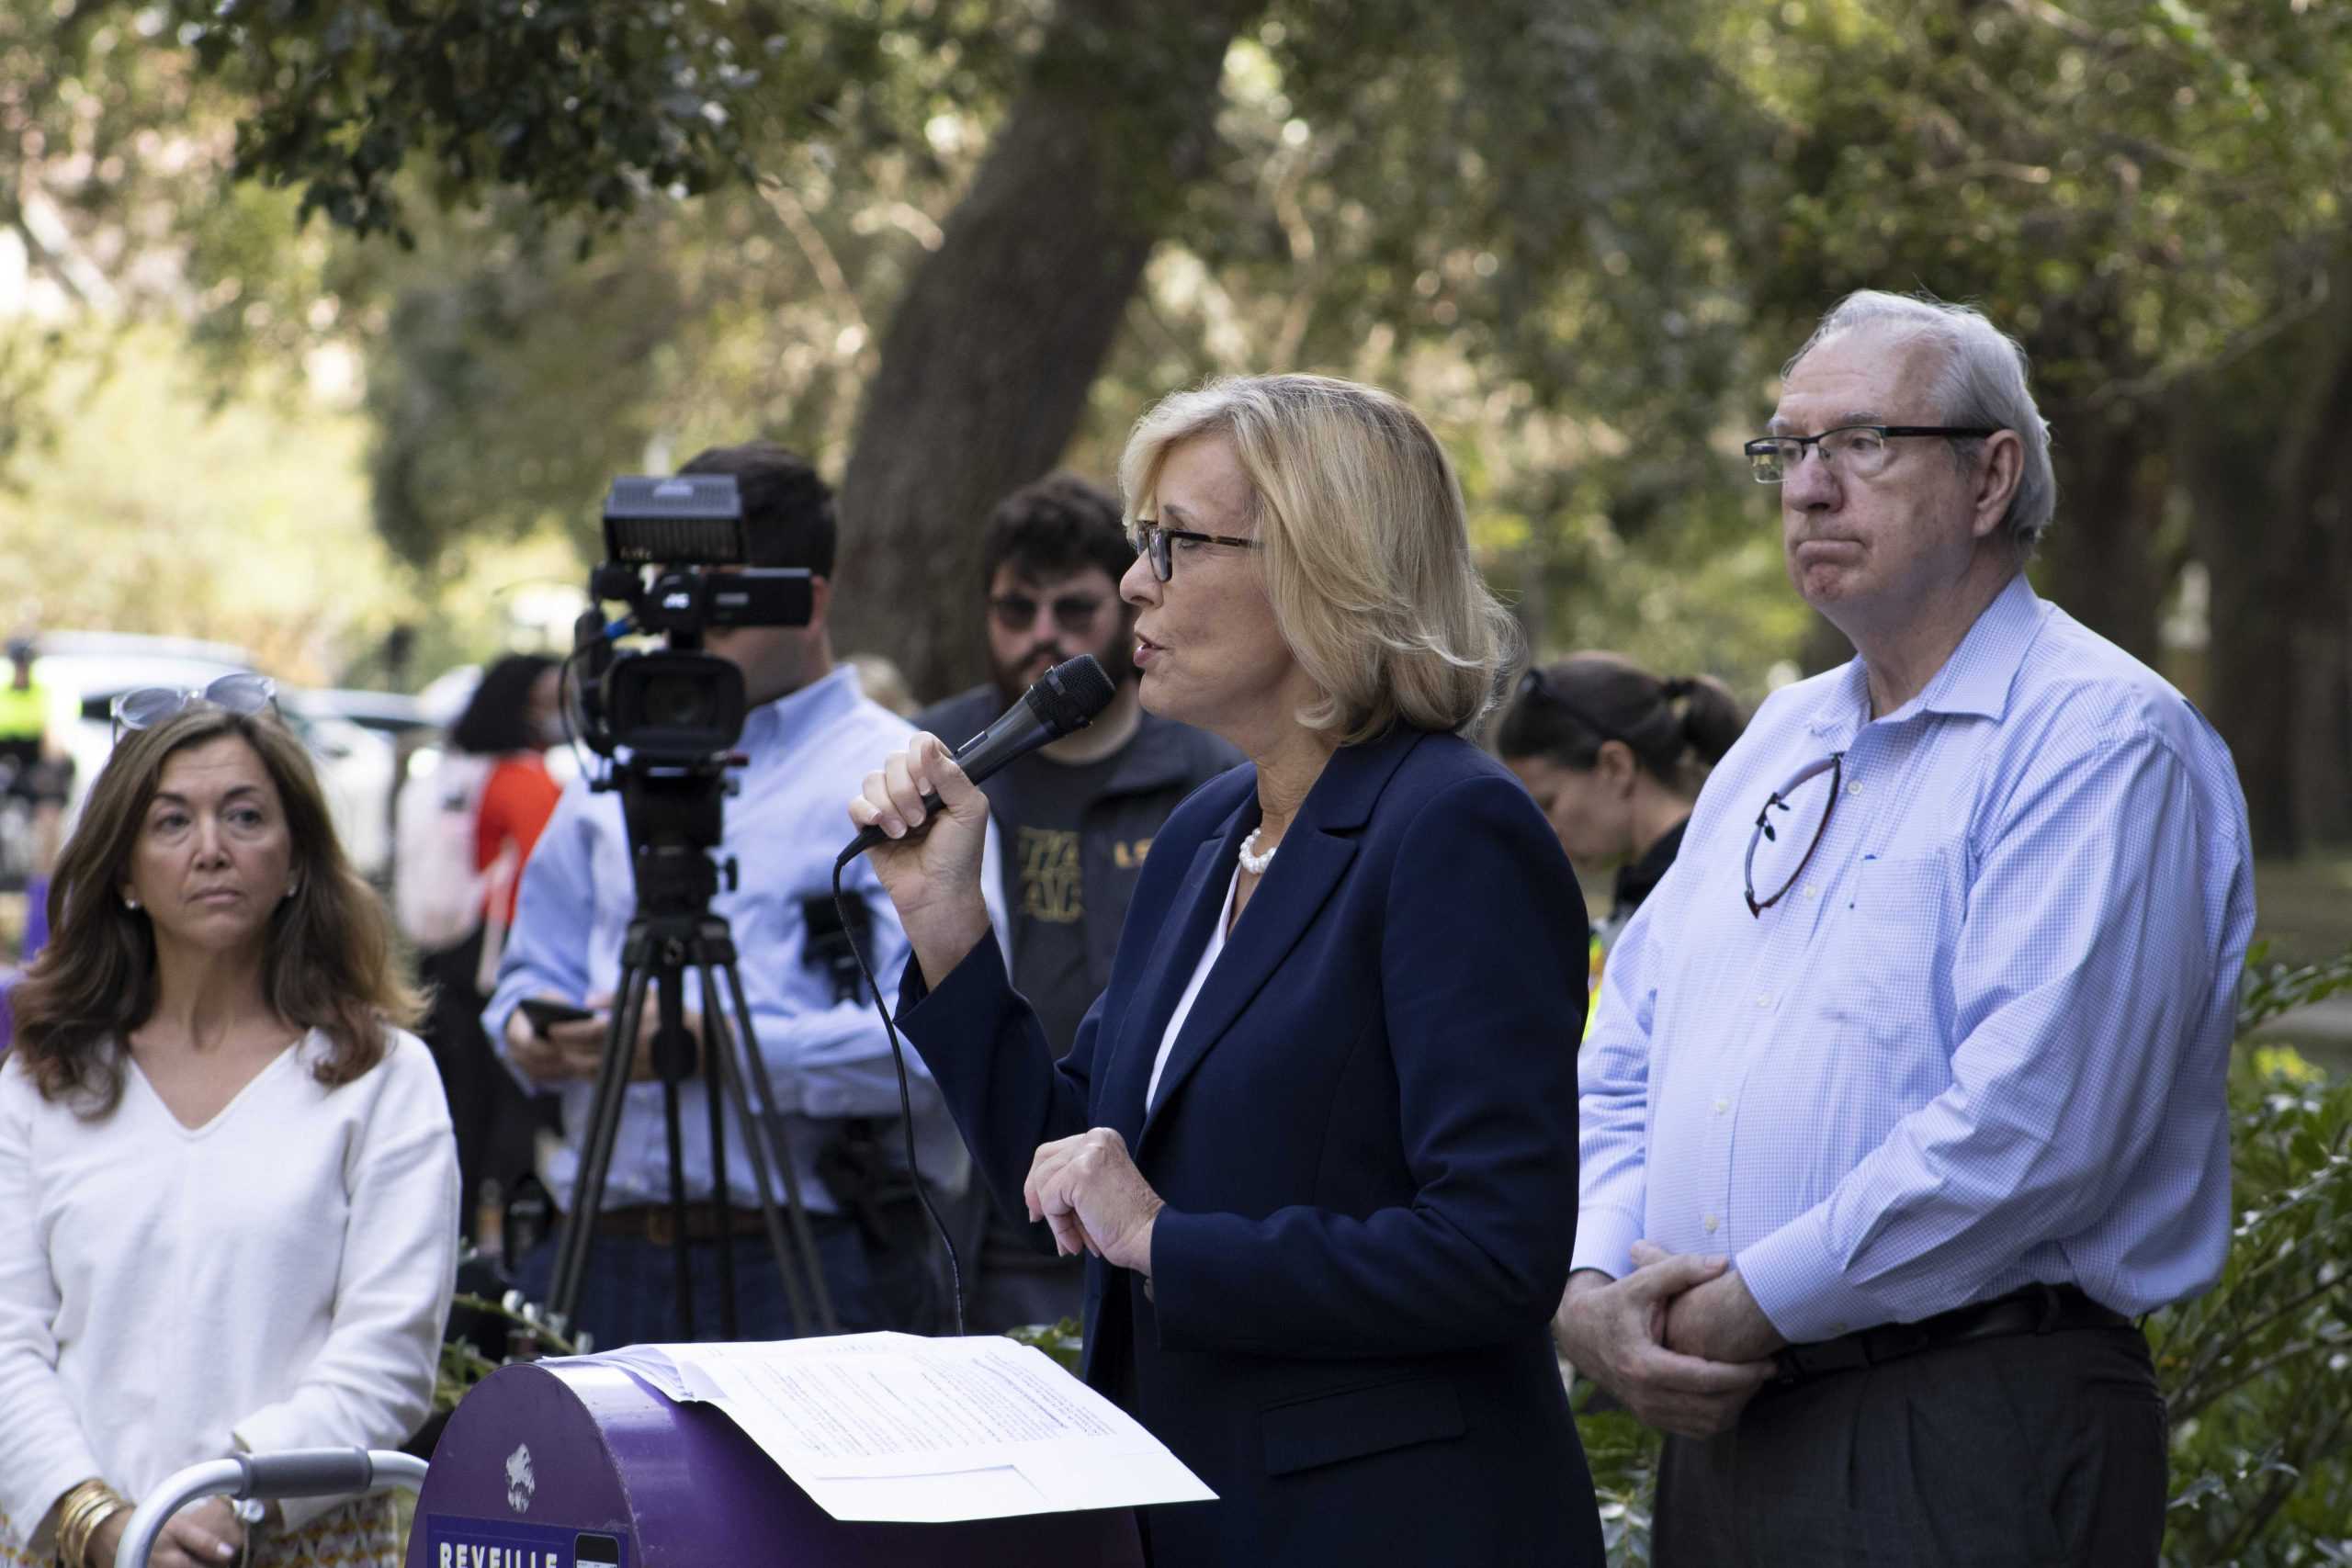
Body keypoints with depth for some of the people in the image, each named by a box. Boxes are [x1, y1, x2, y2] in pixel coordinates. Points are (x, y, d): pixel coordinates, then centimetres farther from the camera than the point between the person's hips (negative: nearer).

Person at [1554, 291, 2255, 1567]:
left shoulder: (2103, 740, -9)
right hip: (1713, 1425, 7)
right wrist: (1591, 1290, -3)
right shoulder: (1781, 740, 17)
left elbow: (2028, 1119, -20)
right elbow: (1624, 1065, 16)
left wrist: (1755, 1305, -15)